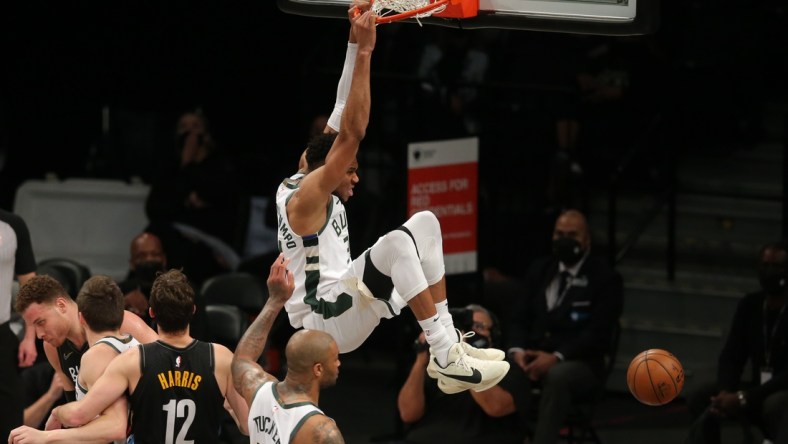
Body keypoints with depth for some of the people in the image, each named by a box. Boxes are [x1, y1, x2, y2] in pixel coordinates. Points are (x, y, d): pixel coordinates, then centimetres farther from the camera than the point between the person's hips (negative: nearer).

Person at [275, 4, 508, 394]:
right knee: (397, 243, -33)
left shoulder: (301, 181, 12)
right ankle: (445, 359, -35)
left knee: (426, 224, 10)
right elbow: (351, 134, -25)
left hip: (342, 310, 11)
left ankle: (448, 342, 2)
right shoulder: (306, 197, -15)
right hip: (322, 324, -11)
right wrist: (363, 52, -26)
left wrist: (355, 44, 10)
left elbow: (341, 117, 15)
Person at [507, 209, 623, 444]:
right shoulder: (539, 270, 16)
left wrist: (556, 357, -22)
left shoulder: (605, 278, -1)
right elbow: (519, 317, 11)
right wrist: (517, 350, -11)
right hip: (533, 357, 5)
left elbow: (599, 334, -10)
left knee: (557, 376, -39)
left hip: (579, 365, -5)